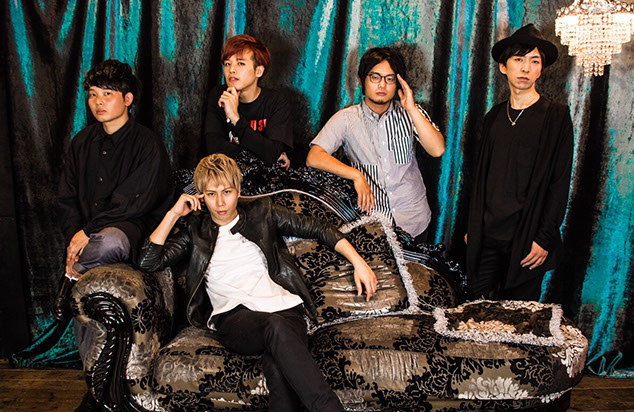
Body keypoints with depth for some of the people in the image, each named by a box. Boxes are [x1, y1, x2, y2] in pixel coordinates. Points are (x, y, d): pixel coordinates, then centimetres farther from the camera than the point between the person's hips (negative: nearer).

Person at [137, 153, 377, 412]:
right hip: (233, 316, -1)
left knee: (278, 366, -35)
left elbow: (317, 229, 18)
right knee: (276, 326, -37)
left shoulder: (261, 214, 20)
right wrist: (173, 213, 10)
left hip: (283, 306, 1)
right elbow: (147, 262, 11)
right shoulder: (196, 231, 21)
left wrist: (358, 262, 8)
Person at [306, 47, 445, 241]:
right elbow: (314, 158, -13)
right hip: (370, 220, -1)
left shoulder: (410, 114, 3)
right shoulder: (346, 119, -2)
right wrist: (356, 175, -23)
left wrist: (412, 109, -15)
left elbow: (437, 150, -11)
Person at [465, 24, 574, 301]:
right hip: (487, 236, 4)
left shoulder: (556, 117, -3)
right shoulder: (494, 117, 11)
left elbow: (560, 183, -7)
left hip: (527, 240, -4)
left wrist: (544, 239, -12)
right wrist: (471, 226, 12)